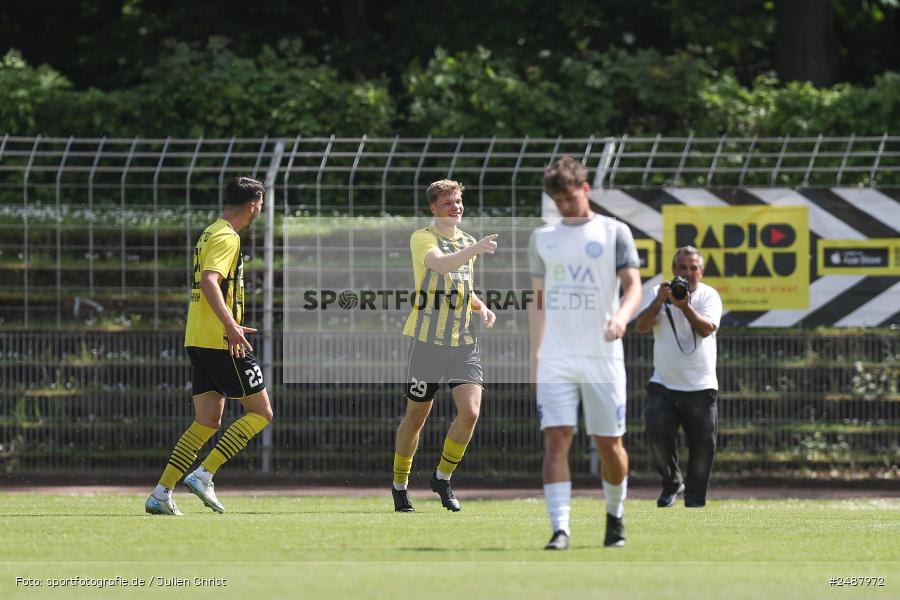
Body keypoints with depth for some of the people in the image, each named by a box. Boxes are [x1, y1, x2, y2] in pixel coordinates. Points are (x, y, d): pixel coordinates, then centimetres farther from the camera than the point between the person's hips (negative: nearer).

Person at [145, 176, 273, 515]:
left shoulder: (211, 234, 19)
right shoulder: (227, 238, -11)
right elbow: (209, 282, -26)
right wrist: (231, 326, -34)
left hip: (199, 342, 9)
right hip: (222, 343, -9)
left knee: (207, 422, 9)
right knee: (261, 412, -2)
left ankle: (161, 494, 1)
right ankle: (204, 475, -10)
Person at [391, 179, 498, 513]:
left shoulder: (466, 242, 14)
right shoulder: (422, 238, -8)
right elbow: (440, 264, -30)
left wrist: (481, 308, 9)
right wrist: (475, 249, -43)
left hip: (464, 342, 5)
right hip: (427, 339, -5)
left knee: (470, 411, -11)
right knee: (416, 416, 5)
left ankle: (443, 477, 9)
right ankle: (400, 484, 23)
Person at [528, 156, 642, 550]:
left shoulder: (613, 233, 3)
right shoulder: (543, 238, 13)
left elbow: (632, 285, -7)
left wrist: (621, 316, -29)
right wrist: (534, 356, 15)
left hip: (602, 355, -2)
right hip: (556, 358, 2)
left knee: (609, 444, 3)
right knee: (556, 439, -12)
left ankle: (615, 516, 28)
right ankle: (560, 528, -17)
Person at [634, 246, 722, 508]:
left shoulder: (709, 296, 0)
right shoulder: (657, 294, 4)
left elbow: (706, 329, -17)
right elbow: (641, 326, -10)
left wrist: (685, 306, -30)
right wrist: (660, 300, -23)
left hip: (701, 388, -1)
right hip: (663, 386, 1)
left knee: (702, 447, 2)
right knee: (656, 433, -17)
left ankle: (694, 501, 15)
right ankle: (672, 482, 6)